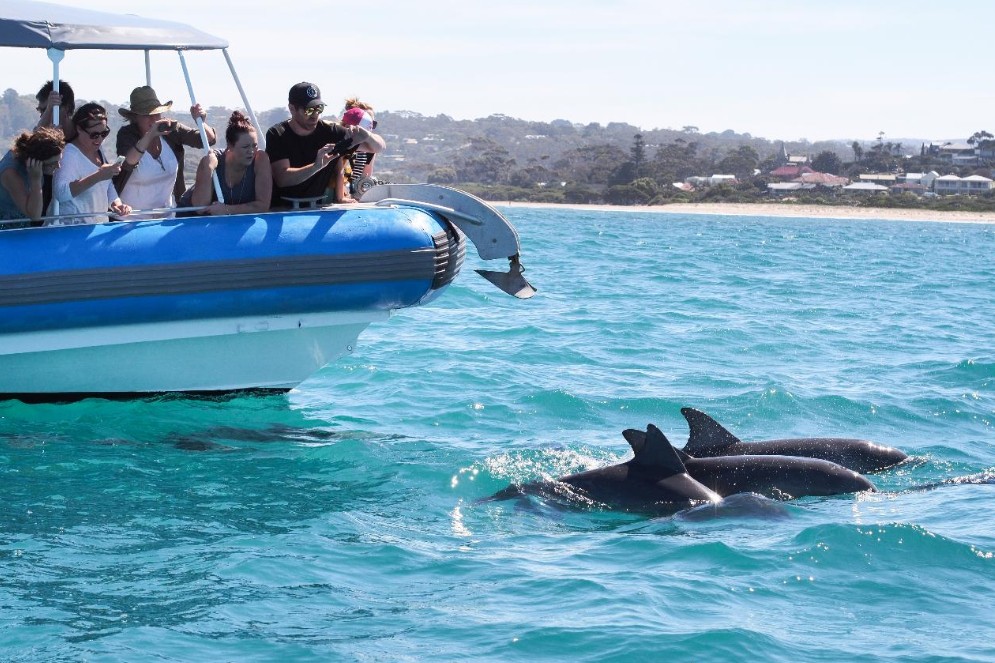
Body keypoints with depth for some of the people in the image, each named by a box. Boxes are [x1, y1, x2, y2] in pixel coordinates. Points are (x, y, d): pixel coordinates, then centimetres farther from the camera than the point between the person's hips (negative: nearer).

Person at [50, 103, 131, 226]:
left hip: (100, 224, 8)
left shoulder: (99, 151, 13)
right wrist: (98, 176, -31)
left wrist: (116, 204, 0)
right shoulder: (69, 153, -11)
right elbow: (61, 193, -25)